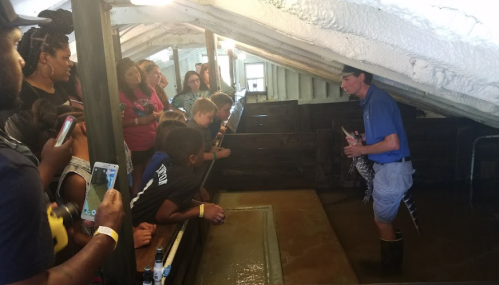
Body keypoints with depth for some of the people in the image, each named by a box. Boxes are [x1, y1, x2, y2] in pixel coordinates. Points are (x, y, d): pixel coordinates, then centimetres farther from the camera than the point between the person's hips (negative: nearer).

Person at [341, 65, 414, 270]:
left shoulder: (377, 101, -22)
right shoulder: (371, 99, 8)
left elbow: (393, 143, -27)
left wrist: (361, 150, -15)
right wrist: (362, 137, 7)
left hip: (392, 169, -10)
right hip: (387, 167, 10)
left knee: (382, 222, 5)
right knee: (383, 220, 20)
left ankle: (392, 269, 25)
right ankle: (390, 264, 37)